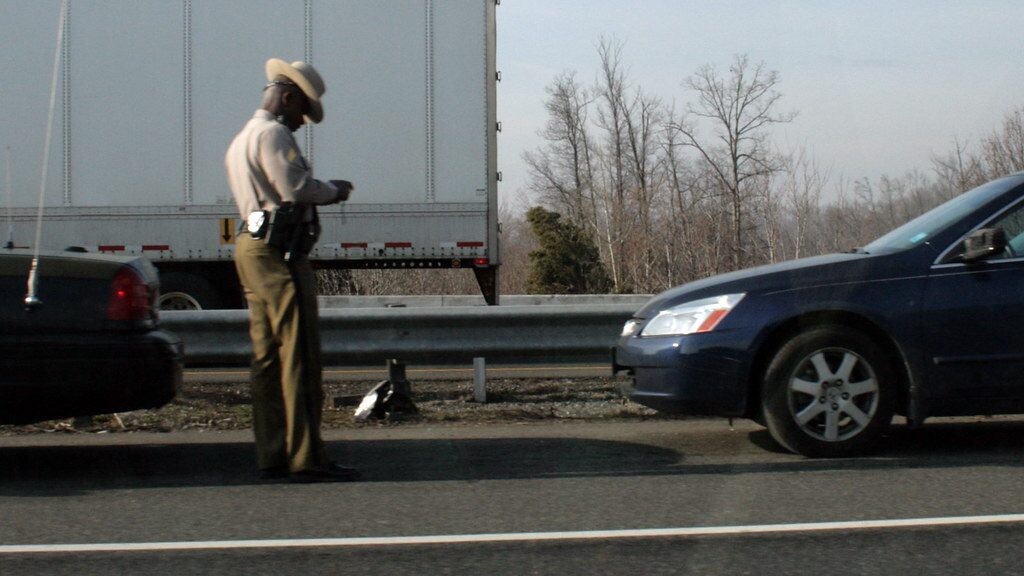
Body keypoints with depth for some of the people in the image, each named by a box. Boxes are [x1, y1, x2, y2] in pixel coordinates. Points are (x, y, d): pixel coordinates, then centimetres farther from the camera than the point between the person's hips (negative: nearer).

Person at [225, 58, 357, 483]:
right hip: (279, 252, -10)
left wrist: (320, 193, 13)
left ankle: (272, 456, 10)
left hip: (253, 248, 10)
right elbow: (295, 188, -19)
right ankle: (306, 458, -10)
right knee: (299, 355, -10)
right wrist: (334, 190, -2)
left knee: (267, 355, 9)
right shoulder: (273, 133, -8)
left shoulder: (242, 139, 25)